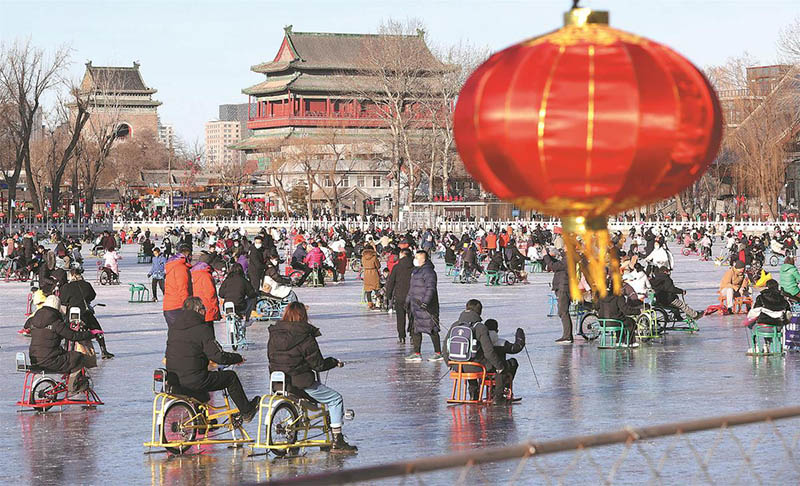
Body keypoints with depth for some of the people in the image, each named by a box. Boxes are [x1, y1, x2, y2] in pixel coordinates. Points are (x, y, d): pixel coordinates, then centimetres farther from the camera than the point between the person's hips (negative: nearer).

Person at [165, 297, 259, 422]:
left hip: (173, 380, 7)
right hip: (194, 382, -7)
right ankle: (247, 411, 26)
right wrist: (238, 358, 3)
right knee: (231, 377, 12)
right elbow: (219, 357, -16)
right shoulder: (202, 329, -14)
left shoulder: (172, 328, 8)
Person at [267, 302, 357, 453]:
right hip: (300, 383, -7)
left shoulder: (274, 335, 4)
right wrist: (334, 362, 9)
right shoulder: (305, 338, -13)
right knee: (335, 399, 6)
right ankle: (337, 442, 1)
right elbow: (318, 365, -11)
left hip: (277, 383, 7)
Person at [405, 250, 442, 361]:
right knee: (415, 330, 10)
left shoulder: (428, 271, -14)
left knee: (432, 330, -5)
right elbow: (411, 287, 28)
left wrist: (425, 301, -29)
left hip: (426, 306, -10)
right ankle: (417, 354, 16)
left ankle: (438, 353, 0)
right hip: (416, 305, 10)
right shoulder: (415, 271, 18)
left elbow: (431, 288, -22)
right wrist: (408, 299, 26)